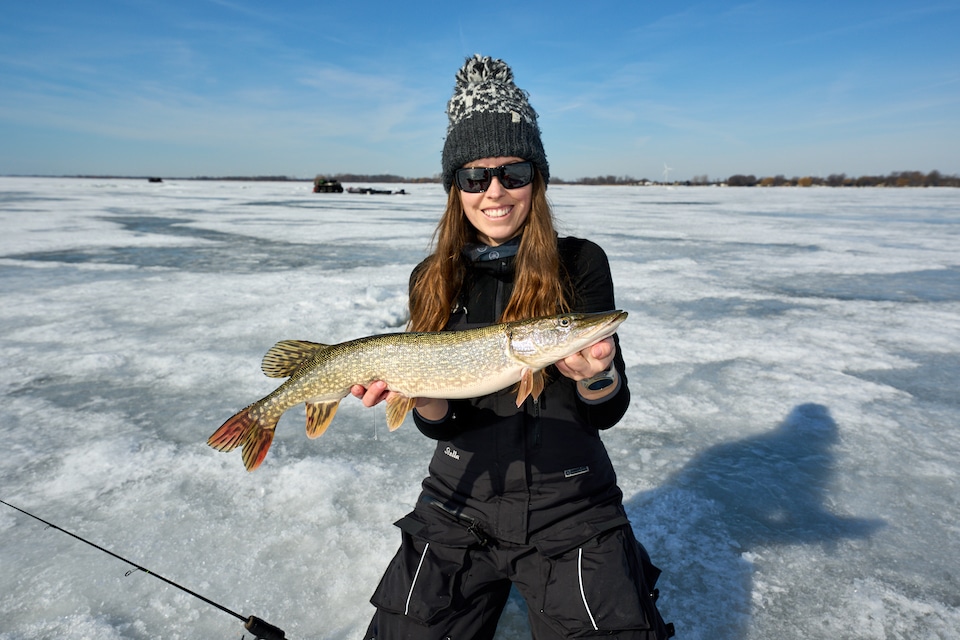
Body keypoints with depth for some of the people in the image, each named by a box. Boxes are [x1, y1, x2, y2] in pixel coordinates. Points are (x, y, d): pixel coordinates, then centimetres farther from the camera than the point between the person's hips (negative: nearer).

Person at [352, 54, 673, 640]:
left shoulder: (581, 264, -7)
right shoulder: (432, 281, -1)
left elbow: (609, 412, -8)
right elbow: (442, 422, -2)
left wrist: (596, 376, -29)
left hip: (571, 509, -1)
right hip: (461, 505, 2)